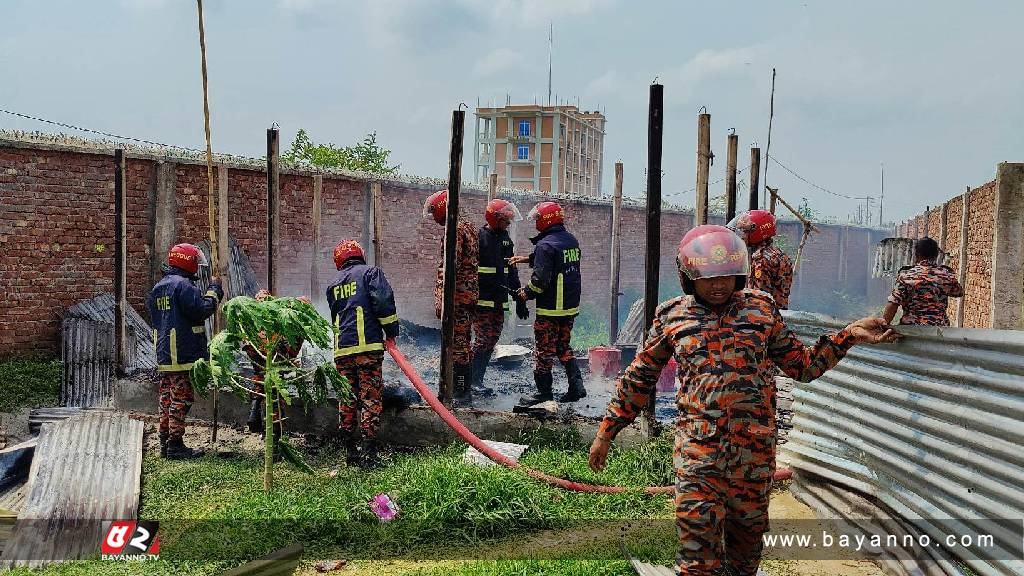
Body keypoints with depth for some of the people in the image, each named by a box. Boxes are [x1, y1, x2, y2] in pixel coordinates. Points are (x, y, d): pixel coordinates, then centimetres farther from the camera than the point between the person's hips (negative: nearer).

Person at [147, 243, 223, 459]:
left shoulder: (157, 288, 17)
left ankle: (165, 443, 20)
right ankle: (176, 445, -2)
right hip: (184, 356, -9)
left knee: (167, 397, 14)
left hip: (164, 355, 9)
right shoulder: (184, 285, -14)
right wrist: (214, 289, -9)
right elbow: (203, 309, -21)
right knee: (181, 399, -4)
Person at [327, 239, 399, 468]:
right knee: (370, 399, -3)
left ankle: (350, 451, 17)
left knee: (347, 400, 12)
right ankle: (368, 454, -6)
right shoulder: (370, 272, 4)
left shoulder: (333, 284, 21)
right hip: (368, 346, -5)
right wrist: (391, 331, -3)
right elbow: (384, 300, -11)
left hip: (342, 350, 5)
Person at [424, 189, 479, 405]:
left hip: (458, 296, -10)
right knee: (462, 342, 18)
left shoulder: (454, 230, -16)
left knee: (457, 344, -5)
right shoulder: (468, 226, 16)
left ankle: (463, 392, -1)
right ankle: (462, 386, 28)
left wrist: (441, 300, -23)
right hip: (471, 292, 10)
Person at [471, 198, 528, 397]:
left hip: (499, 303, 7)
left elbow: (512, 273, 20)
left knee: (492, 340, 8)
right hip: (481, 301, -7)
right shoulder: (478, 238, -8)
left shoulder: (506, 240, 15)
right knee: (483, 339, -9)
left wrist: (519, 300, 18)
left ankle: (477, 380, 16)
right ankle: (473, 381, 3)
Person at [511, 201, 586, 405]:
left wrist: (526, 294, -5)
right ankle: (577, 386, 14)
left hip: (550, 308, -8)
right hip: (571, 306, 8)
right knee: (563, 346, 19)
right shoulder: (571, 240, 8)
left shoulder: (545, 245, -18)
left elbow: (540, 279, -22)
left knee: (544, 350, 4)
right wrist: (527, 259, 24)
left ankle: (544, 392, 12)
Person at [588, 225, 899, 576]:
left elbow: (804, 366, 12)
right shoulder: (671, 317, 2)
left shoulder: (761, 309, 6)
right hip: (698, 448, -2)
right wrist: (606, 432, 11)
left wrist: (850, 335, 2)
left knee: (748, 532, 18)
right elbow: (639, 379, 10)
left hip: (755, 446, 2)